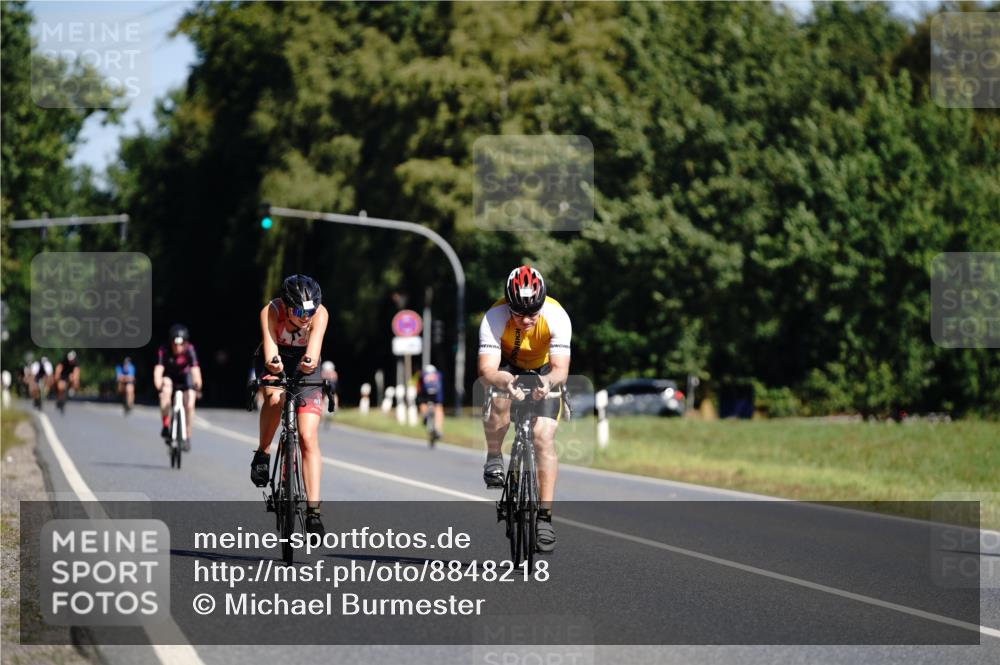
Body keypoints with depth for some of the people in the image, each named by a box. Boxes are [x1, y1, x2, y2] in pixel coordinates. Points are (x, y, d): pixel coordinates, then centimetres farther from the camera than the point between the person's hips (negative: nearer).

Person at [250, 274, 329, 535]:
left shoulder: (320, 314, -29)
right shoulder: (271, 312, -31)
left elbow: (314, 347, -44)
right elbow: (269, 350, -43)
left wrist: (309, 362, -67)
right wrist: (273, 364, -66)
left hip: (305, 369, 0)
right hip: (275, 362, 0)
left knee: (308, 437, -12)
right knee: (275, 398, -36)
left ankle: (313, 512, -13)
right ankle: (262, 454, -10)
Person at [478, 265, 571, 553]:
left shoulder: (556, 317, -33)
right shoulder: (494, 318, -33)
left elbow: (561, 368, -37)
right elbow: (487, 369, -40)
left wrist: (549, 381, -60)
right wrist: (505, 382, -62)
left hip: (544, 370, 0)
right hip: (508, 366, 0)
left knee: (544, 437, -15)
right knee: (500, 400, -34)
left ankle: (544, 517, -10)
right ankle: (494, 460, -8)